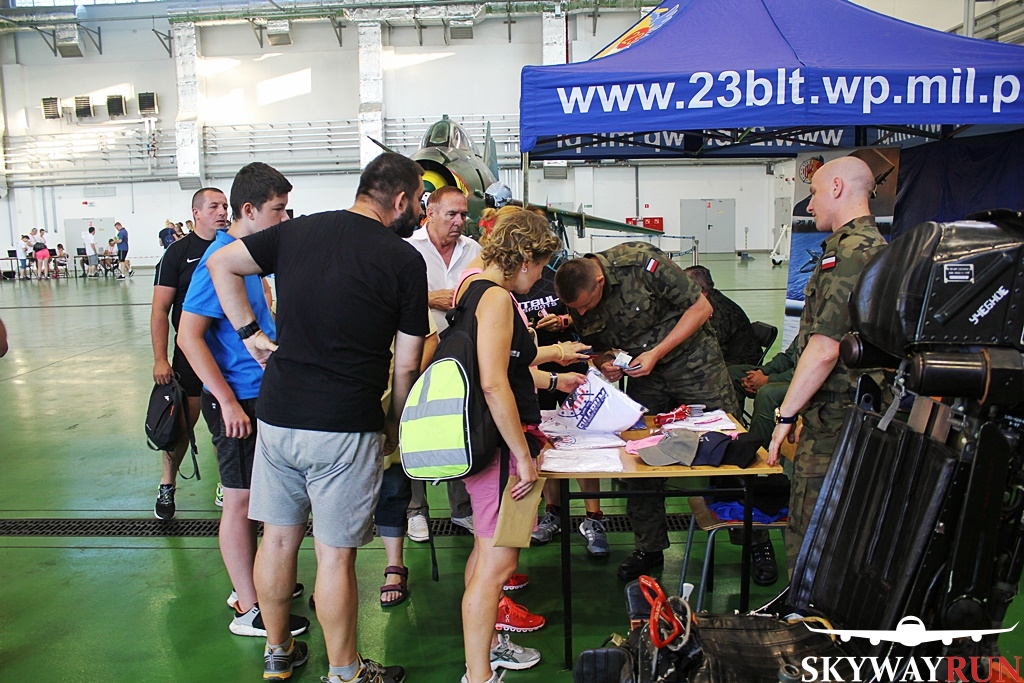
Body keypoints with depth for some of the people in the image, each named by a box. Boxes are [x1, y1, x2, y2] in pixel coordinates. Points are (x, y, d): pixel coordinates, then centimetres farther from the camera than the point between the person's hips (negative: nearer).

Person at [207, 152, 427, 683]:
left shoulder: (298, 231, 5)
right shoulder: (404, 260, -8)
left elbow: (220, 264, 11)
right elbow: (406, 365, -5)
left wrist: (249, 332, 11)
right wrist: (395, 426, 9)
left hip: (277, 415, 5)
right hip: (344, 426, -5)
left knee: (278, 538, 17)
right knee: (335, 554, 7)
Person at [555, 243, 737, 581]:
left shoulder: (641, 262, -26)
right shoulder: (577, 302, -10)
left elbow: (701, 307, -19)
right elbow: (599, 348, 8)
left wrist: (656, 353, -22)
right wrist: (606, 364, -16)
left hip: (693, 360, -4)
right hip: (643, 375, 4)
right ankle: (649, 547, 16)